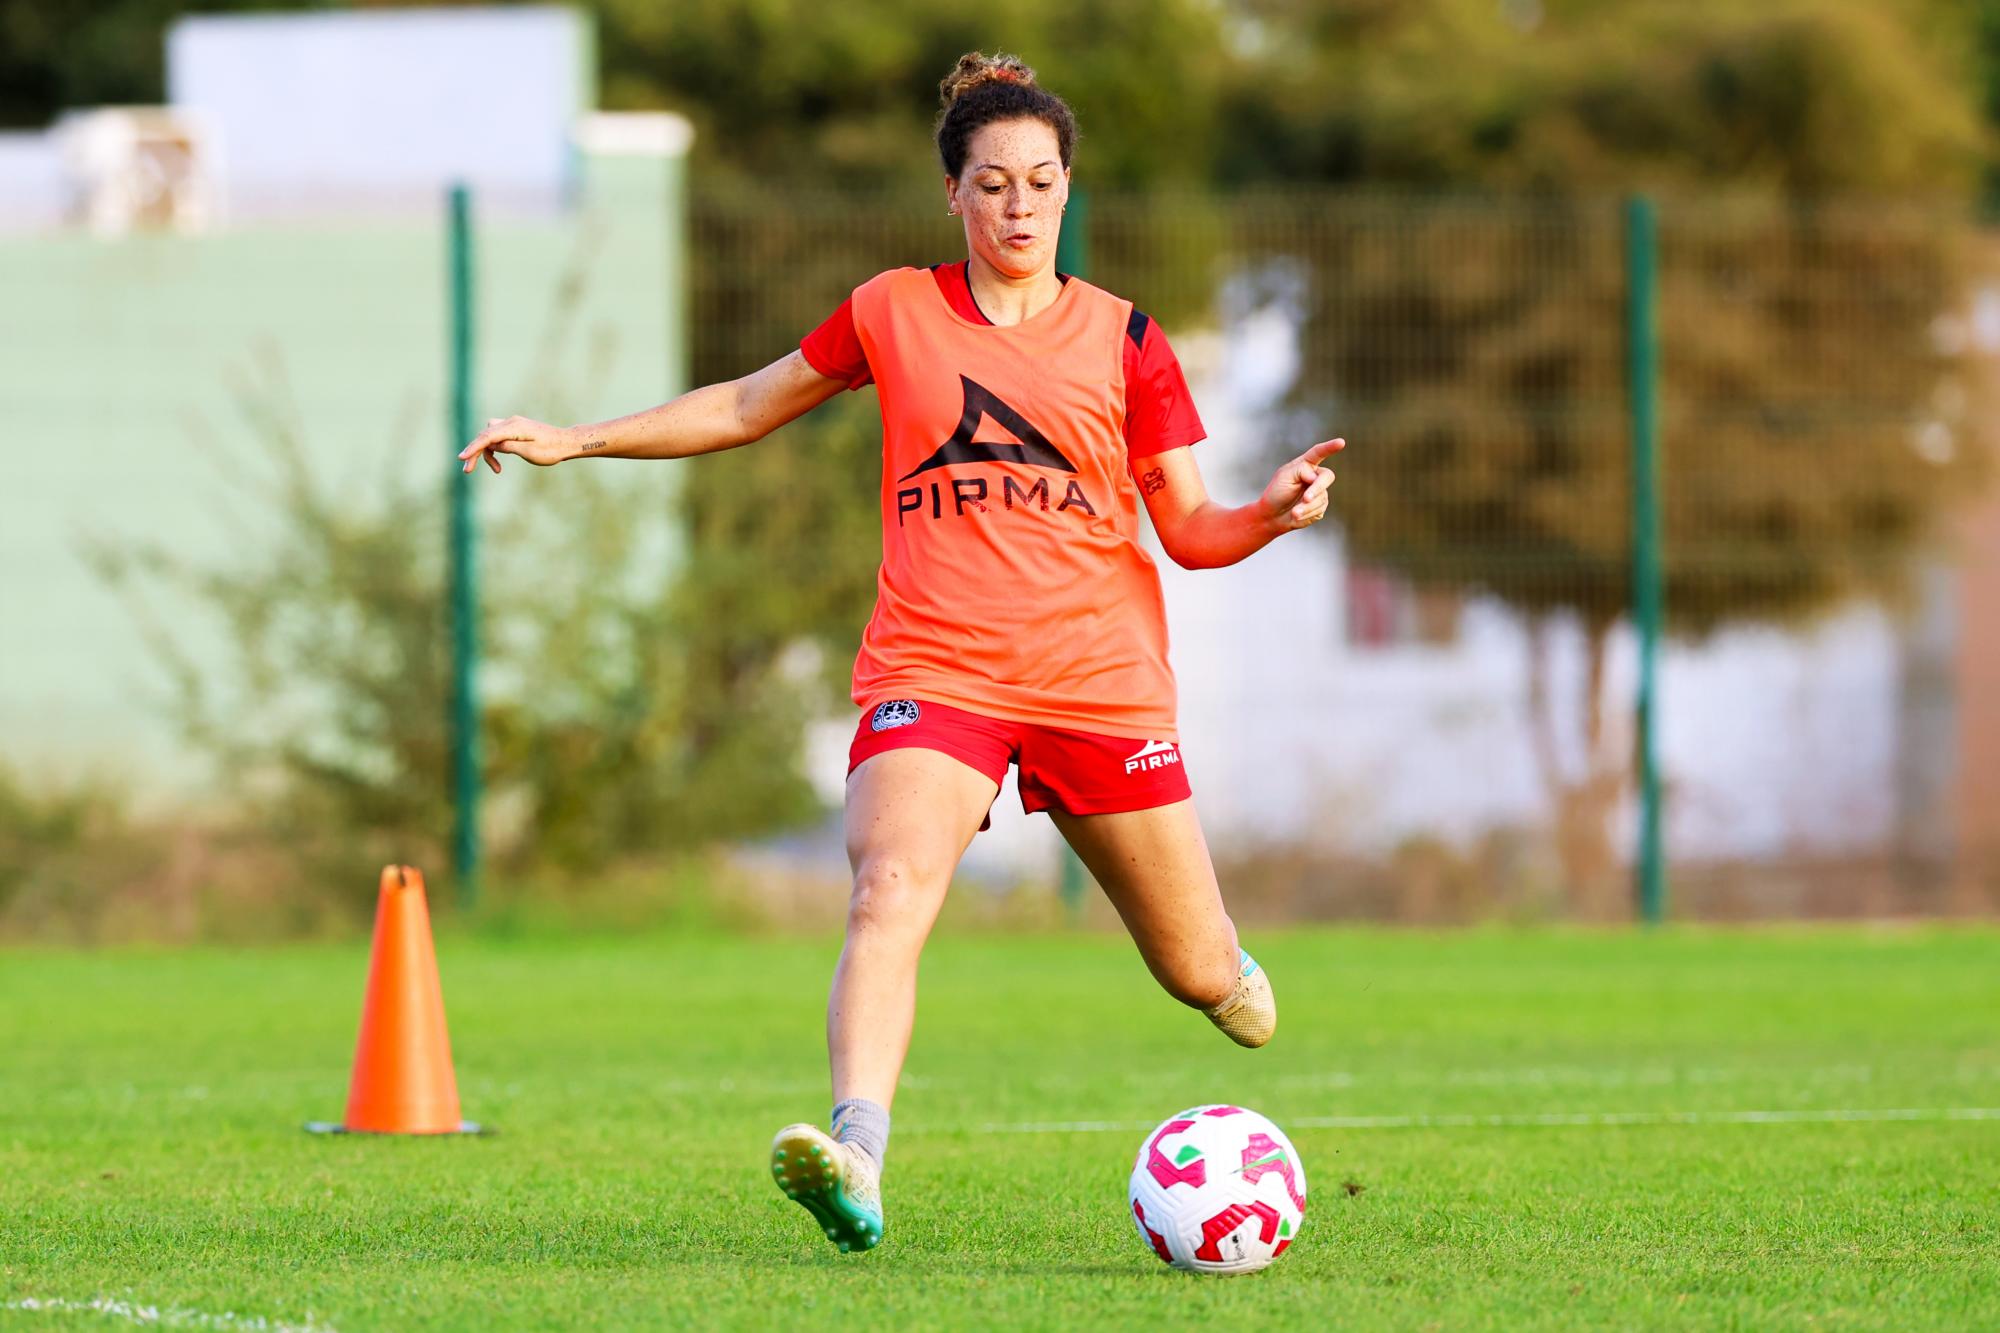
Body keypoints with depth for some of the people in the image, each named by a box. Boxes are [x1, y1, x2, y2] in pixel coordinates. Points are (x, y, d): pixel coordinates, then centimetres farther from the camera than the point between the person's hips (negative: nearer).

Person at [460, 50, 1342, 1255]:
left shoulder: (1123, 342, 5)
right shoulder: (896, 313, 7)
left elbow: (1191, 530, 7)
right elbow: (751, 406, 21)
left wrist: (1273, 513, -14)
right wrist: (574, 440, 19)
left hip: (1100, 680, 1)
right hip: (931, 671, -1)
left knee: (1200, 976, 9)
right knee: (891, 895, -29)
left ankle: (1221, 969, 48)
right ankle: (857, 1164, -43)